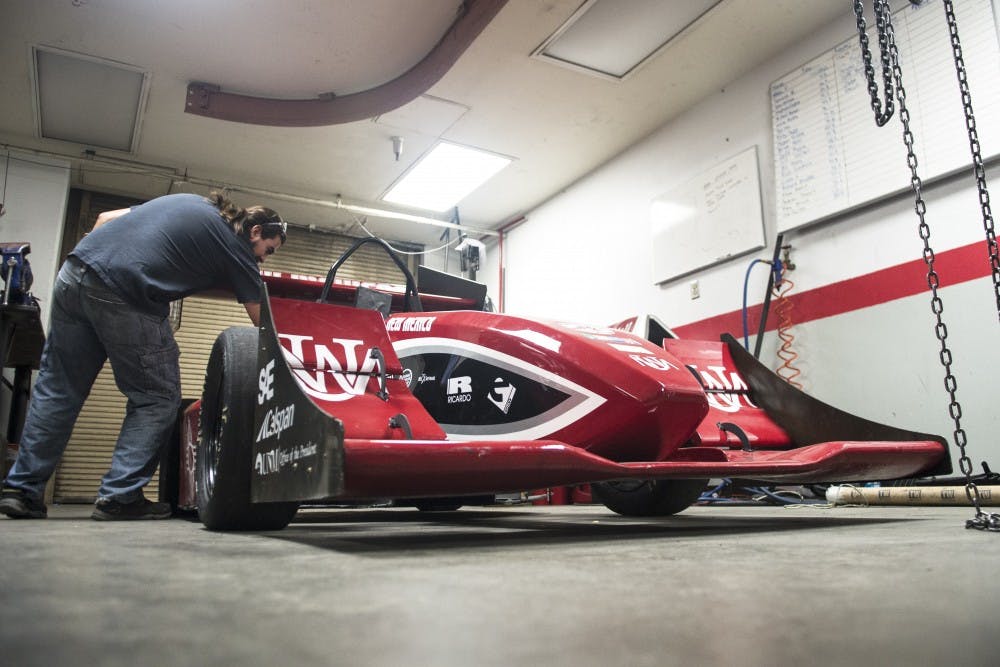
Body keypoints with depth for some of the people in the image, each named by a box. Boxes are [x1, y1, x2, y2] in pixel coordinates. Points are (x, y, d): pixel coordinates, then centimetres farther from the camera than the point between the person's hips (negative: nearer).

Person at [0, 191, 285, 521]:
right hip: (125, 300, -7)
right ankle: (119, 496, 6)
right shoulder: (235, 247, 5)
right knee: (157, 399, 8)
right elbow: (262, 319, 5)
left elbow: (105, 218, 22)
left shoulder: (187, 202, 25)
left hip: (73, 271, 8)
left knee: (57, 390, 16)